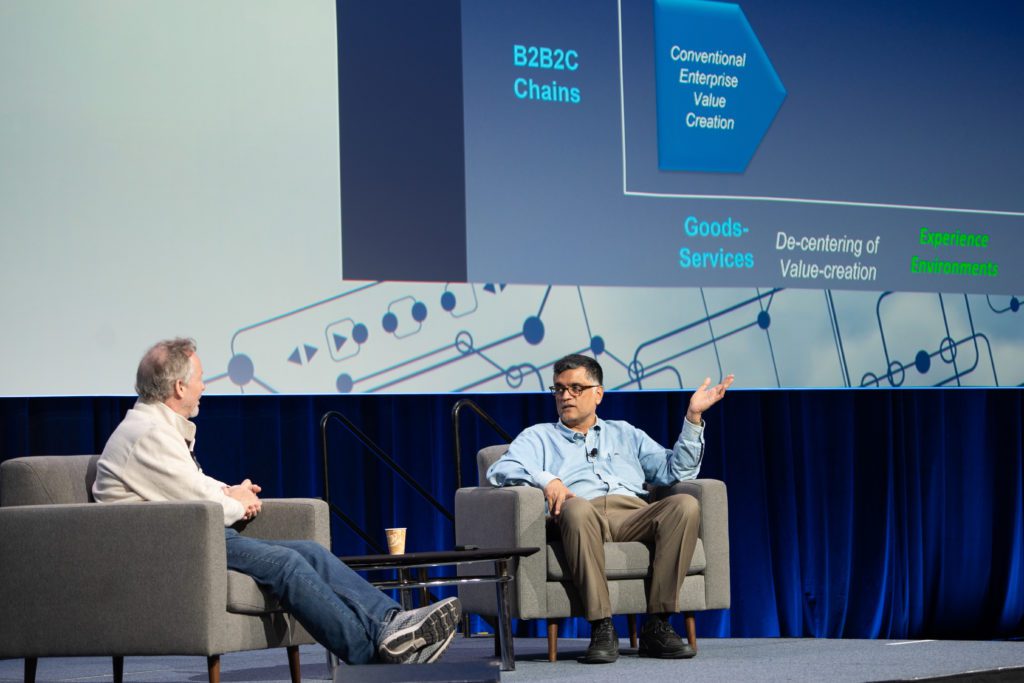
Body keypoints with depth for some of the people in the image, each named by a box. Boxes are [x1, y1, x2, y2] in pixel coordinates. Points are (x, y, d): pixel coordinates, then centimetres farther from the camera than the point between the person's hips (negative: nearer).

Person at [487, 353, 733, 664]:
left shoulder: (624, 433, 35)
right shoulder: (538, 436, 29)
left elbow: (675, 470, 23)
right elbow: (500, 470, 9)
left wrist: (693, 417, 13)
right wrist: (545, 479, -10)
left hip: (634, 514, 3)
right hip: (582, 518, -3)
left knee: (685, 505, -29)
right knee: (576, 509, -40)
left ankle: (656, 626, -30)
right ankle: (602, 628, -39)